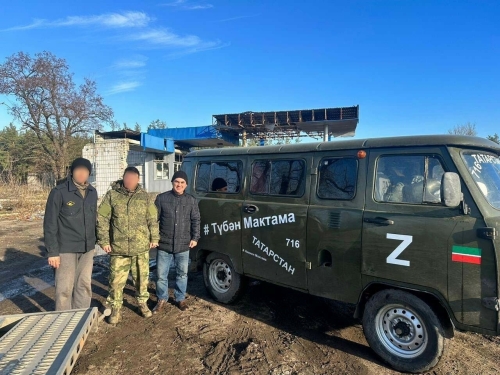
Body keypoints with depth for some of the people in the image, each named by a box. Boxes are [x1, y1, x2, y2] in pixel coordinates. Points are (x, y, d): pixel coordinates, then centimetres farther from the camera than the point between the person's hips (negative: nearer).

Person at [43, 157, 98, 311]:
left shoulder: (92, 192, 5)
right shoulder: (59, 192, -12)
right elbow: (50, 224, -10)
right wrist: (52, 251, -11)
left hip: (87, 248, 5)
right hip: (66, 249, -5)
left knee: (84, 285, 13)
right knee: (65, 287, 4)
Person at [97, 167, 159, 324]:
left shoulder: (144, 196, 2)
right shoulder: (112, 195, -3)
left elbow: (153, 219, 6)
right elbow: (102, 219, -2)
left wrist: (154, 238, 3)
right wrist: (104, 240, -5)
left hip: (141, 247, 2)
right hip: (118, 247, -1)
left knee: (142, 278, 13)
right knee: (116, 280, 6)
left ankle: (142, 303, 33)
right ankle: (116, 308, 25)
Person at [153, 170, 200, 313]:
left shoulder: (191, 201, 2)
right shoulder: (162, 198, -2)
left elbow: (196, 221, 6)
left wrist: (195, 238, -1)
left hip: (183, 246, 1)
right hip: (164, 245, -1)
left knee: (182, 274, 14)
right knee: (161, 275, 8)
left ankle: (180, 298, 32)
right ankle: (162, 300, 28)